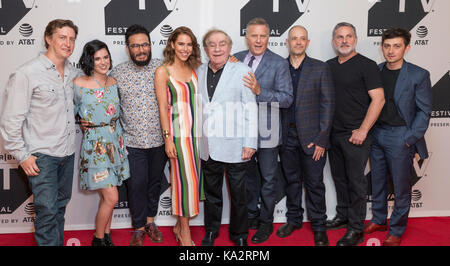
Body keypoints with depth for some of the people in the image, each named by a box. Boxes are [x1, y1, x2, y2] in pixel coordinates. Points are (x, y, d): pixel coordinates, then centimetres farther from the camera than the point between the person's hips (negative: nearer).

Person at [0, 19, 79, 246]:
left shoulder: (72, 72, 6)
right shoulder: (27, 73, -13)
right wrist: (22, 155, -12)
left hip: (67, 152, 6)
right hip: (42, 155, -6)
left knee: (60, 205, 17)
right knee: (47, 210, -4)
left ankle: (58, 242, 31)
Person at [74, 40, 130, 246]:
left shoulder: (114, 82, 4)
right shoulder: (79, 84, -11)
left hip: (115, 141, 5)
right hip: (95, 145, -5)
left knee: (107, 196, 13)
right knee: (111, 197, -7)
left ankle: (106, 235, 30)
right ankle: (98, 239, 15)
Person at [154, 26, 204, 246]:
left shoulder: (194, 70, 11)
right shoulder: (163, 71, -4)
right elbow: (163, 107, -7)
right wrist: (168, 138, -11)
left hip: (196, 131, 6)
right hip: (178, 131, -5)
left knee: (194, 177, 9)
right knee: (184, 179, -2)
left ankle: (180, 224, 26)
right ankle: (184, 231, 13)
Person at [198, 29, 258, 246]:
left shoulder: (241, 70, -4)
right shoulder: (199, 72, 8)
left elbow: (251, 109, -6)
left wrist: (250, 143, -11)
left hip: (235, 146, -3)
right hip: (208, 146, 4)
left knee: (238, 194, 8)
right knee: (211, 192, 17)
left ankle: (239, 235, 27)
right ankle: (211, 232, 35)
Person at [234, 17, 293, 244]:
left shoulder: (279, 63, -9)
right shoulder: (236, 59, 3)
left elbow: (287, 98, -15)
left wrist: (259, 91, -27)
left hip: (265, 130, -4)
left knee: (268, 179, 9)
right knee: (247, 175, 18)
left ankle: (266, 221, 25)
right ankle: (251, 215, 37)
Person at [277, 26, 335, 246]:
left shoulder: (320, 68, 0)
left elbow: (327, 105, -3)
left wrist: (321, 139, -9)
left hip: (311, 136, -2)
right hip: (287, 135, 2)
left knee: (314, 183, 4)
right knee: (291, 180, 14)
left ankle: (318, 226, 19)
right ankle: (294, 219, 30)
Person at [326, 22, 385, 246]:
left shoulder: (366, 65, -7)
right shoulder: (329, 66, 11)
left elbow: (378, 99, -13)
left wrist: (363, 130, -17)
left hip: (355, 135, -6)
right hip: (333, 134, 6)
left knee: (356, 181, -1)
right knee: (339, 177, 16)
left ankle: (356, 229, 9)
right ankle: (343, 216, 31)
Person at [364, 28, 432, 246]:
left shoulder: (419, 75, -6)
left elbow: (424, 111, -5)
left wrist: (410, 139, -11)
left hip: (400, 136, -4)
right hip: (376, 134, 4)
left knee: (401, 187, 4)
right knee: (377, 182, 14)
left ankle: (396, 231, 19)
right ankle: (379, 220, 32)